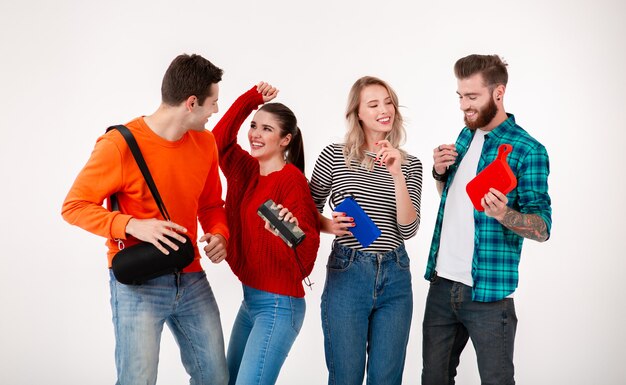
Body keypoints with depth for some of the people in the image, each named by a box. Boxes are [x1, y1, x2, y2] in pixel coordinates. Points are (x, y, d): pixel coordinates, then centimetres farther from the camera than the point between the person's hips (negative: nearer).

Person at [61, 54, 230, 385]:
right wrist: (132, 225, -26)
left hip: (192, 280, 6)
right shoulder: (120, 144, -15)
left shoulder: (205, 143, 4)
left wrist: (219, 234, -8)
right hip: (138, 284, -6)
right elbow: (73, 206, -11)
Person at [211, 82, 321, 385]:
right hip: (250, 299, 9)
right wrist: (252, 99, 0)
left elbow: (307, 249, -21)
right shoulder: (249, 171, 6)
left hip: (278, 305, -8)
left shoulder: (292, 179, -16)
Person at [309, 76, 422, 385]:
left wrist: (397, 175, -15)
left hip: (395, 278, 3)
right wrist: (330, 225, -13)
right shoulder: (334, 156, -1)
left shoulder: (410, 165, 6)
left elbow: (408, 229, -5)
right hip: (347, 275, -2)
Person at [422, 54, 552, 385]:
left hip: (487, 293, -6)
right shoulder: (466, 135, 11)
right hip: (441, 283, 6)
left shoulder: (528, 151, -11)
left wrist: (504, 214, -33)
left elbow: (542, 228, -13)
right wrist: (440, 172, 2)